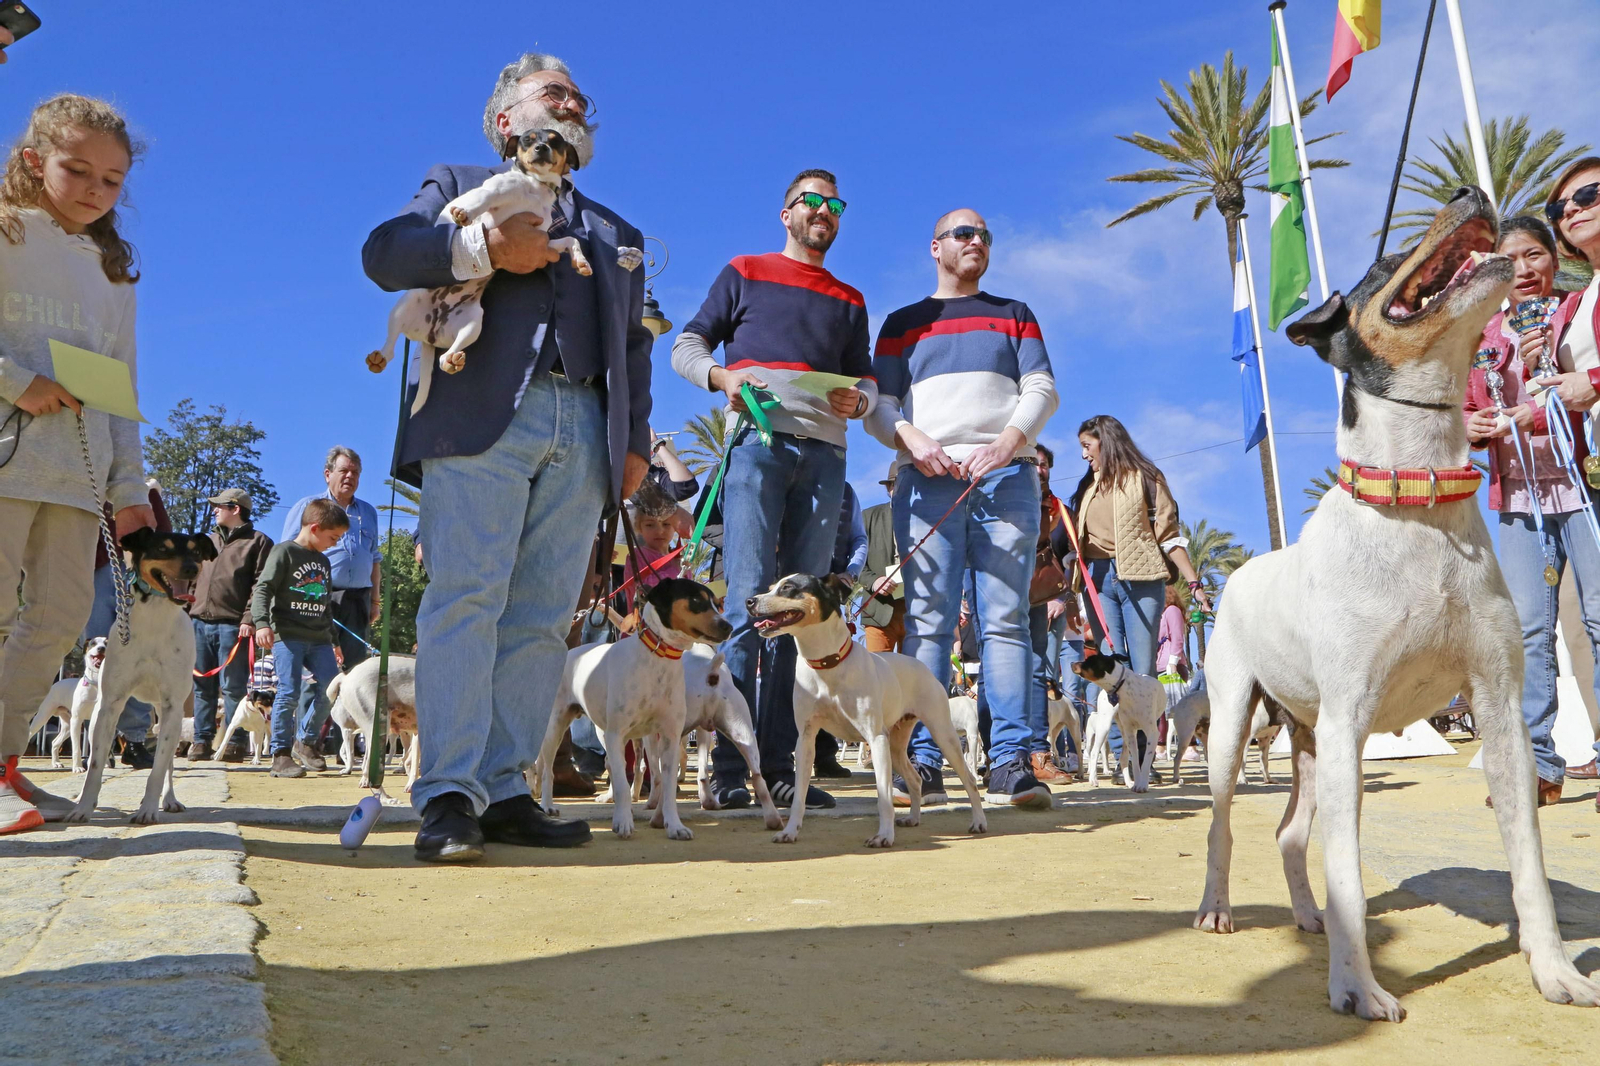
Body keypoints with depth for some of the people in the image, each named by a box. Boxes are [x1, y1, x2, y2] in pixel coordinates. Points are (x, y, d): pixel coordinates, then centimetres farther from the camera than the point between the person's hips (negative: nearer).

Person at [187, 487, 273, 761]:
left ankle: (235, 742, -1)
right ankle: (202, 739, 12)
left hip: (232, 625, -7)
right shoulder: (208, 541, 23)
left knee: (233, 687, -5)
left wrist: (249, 619, -16)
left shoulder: (258, 541, 1)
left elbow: (261, 584, -8)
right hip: (199, 622, 7)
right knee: (201, 686, 7)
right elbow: (192, 579, 25)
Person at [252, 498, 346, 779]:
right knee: (289, 693, -10)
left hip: (319, 638, 7)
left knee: (330, 688, -2)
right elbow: (263, 588, -9)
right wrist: (262, 624, -22)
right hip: (287, 634, -7)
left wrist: (333, 640, 26)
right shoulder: (284, 551, -1)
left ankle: (304, 741, 16)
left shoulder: (324, 561, 20)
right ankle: (281, 754, 1)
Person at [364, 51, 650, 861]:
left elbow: (635, 348, 24)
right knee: (466, 600, -13)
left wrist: (636, 440, 10)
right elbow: (382, 252, 4)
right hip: (481, 419, -3)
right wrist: (484, 246, -11)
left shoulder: (618, 235, 32)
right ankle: (448, 795, -12)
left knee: (541, 619, -3)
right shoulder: (460, 186, 22)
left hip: (584, 432, 4)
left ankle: (504, 792, 0)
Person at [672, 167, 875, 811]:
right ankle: (728, 766, -10)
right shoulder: (744, 274, 16)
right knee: (748, 599, -13)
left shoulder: (849, 302, 25)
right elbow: (686, 347, 12)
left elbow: (868, 381, 22)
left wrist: (857, 401, -2)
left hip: (824, 455, 4)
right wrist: (723, 377, -9)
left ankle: (780, 766, 4)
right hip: (758, 443, -4)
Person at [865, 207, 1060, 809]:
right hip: (928, 479, 0)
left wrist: (1008, 441, -10)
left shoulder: (1015, 316, 24)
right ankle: (923, 761, -8)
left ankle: (1012, 760, -9)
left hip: (1006, 476, 1)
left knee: (1006, 618, -7)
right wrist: (911, 438, -9)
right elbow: (877, 405, 12)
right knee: (927, 620, -8)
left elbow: (1041, 389, 10)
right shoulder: (903, 323, 22)